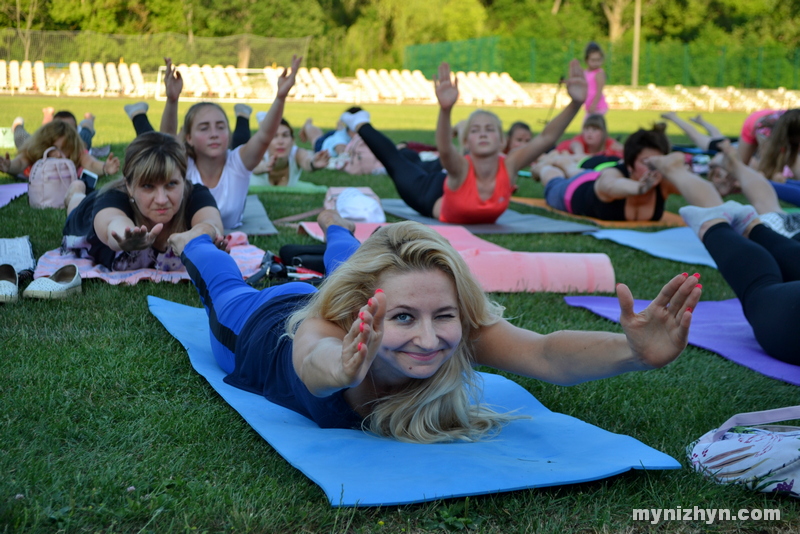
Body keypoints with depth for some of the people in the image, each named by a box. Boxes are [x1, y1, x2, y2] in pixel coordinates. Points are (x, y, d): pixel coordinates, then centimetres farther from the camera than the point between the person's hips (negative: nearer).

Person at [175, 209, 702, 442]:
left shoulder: (469, 326, -45)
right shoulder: (325, 333, -51)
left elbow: (547, 355, -61)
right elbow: (319, 358, -73)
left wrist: (635, 351, -80)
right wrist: (341, 369, -96)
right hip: (257, 326, -2)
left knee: (349, 266, 39)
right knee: (227, 286, 34)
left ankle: (336, 229, 68)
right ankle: (197, 237, 61)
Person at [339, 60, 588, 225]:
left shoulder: (509, 166, -38)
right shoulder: (461, 168, -45)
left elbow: (546, 137, -47)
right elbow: (444, 148, -67)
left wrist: (575, 103, -62)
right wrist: (446, 109, -86)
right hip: (434, 197, -2)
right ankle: (360, 124, 44)